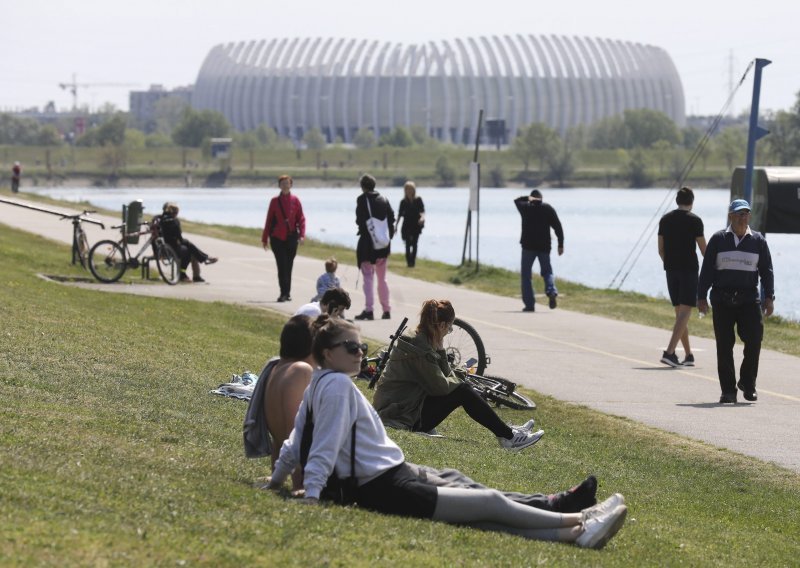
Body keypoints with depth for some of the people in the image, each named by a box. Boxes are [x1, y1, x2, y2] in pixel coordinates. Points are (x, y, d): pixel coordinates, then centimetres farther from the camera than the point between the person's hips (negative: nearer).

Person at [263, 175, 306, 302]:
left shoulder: (295, 200, 3)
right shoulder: (275, 201, 4)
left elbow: (301, 219, 4)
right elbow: (269, 220, 7)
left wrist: (302, 235, -9)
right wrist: (265, 238, 7)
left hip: (291, 238, 1)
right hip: (277, 238, -1)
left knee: (288, 266, 7)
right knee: (282, 266, -8)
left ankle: (286, 293, 15)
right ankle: (284, 293, -11)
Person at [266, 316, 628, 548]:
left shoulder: (317, 386, 16)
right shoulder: (338, 384, -13)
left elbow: (295, 443, 22)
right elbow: (326, 446, -19)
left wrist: (276, 481, 30)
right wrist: (311, 495, -22)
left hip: (380, 487, 10)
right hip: (389, 491, -10)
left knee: (482, 521, 1)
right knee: (492, 503, -3)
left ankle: (573, 534, -4)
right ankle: (579, 522, 5)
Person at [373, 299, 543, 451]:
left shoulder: (415, 340, 11)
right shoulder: (418, 350, -21)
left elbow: (445, 375, 12)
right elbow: (440, 386, -17)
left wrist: (440, 349, -2)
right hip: (403, 419, -10)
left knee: (460, 388, 11)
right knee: (462, 392, -12)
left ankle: (506, 431, 14)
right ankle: (508, 437, -4)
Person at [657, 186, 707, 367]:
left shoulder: (665, 220, 7)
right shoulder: (694, 220, -6)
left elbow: (661, 249, 9)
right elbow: (703, 249, -3)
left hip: (671, 270, 5)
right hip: (689, 269, -5)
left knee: (680, 311, 12)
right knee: (685, 311, -7)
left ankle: (688, 355, 16)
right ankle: (669, 352, -21)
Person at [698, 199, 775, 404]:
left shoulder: (758, 241, 8)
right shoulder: (718, 239, 5)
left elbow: (767, 271, 10)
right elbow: (707, 270, 5)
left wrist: (769, 297, 0)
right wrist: (701, 297, 0)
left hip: (749, 300, 1)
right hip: (722, 300, -1)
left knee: (754, 340, -11)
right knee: (724, 346, 0)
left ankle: (748, 383, 9)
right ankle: (728, 390, 7)